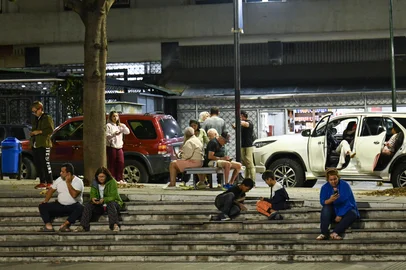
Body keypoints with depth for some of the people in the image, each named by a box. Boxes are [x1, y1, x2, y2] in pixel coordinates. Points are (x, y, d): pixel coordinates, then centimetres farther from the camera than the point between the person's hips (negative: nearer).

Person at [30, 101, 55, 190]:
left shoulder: (47, 118, -3)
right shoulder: (35, 119, 21)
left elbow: (50, 130, -12)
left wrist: (39, 132, -16)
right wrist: (32, 133, 11)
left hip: (44, 145, -8)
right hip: (35, 145, 8)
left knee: (45, 163, -11)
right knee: (38, 164, 7)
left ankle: (49, 182, -9)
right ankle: (42, 182, 13)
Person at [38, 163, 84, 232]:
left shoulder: (78, 181, -10)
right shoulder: (59, 179, 6)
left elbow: (74, 195, -25)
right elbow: (51, 190, 11)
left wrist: (68, 182, -20)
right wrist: (45, 201, -4)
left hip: (73, 206, -5)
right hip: (60, 205, 5)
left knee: (80, 208, -39)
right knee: (42, 206, -12)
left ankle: (65, 225, -40)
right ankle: (48, 225, -33)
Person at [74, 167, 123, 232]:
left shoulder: (112, 182, -12)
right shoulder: (94, 183, 3)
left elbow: (113, 197, -19)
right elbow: (92, 195, -2)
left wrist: (104, 200, -37)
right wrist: (93, 199, -28)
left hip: (112, 202, -4)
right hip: (100, 206, 4)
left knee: (111, 204, -38)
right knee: (88, 205, -20)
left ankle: (115, 225, -55)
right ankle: (83, 226, -28)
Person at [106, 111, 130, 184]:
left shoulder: (119, 126, 20)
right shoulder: (108, 125, 0)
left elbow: (127, 132, 15)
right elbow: (106, 136, -10)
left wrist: (123, 126, -2)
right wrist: (114, 134, -25)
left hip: (119, 147, 6)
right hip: (111, 147, -6)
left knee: (121, 163, -1)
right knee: (112, 164, -7)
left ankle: (119, 179, 5)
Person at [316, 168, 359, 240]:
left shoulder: (345, 185, -10)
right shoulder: (325, 187, -3)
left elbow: (347, 202, -15)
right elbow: (322, 202, -12)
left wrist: (340, 215, -21)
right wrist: (330, 200, -35)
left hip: (345, 210, -1)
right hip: (333, 211, 1)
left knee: (353, 214, -32)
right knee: (326, 208, -29)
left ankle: (334, 232, -42)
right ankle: (324, 233, -36)